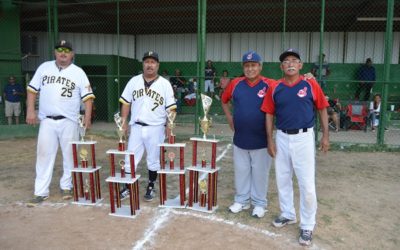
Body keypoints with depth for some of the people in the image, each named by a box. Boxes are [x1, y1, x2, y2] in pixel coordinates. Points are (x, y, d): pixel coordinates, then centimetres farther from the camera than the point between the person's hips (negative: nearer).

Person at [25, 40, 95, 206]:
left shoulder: (78, 72, 2)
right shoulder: (44, 68, 8)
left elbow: (87, 97, -2)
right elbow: (32, 90, 10)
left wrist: (87, 117, -12)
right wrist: (31, 111, -1)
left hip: (69, 121, -1)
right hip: (47, 120, 1)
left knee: (70, 155, 6)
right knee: (44, 154, 1)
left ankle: (67, 186, 22)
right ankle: (41, 192, 8)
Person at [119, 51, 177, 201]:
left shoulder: (165, 84, -2)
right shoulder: (134, 81, 5)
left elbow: (171, 107, -4)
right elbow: (126, 103, 10)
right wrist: (123, 121, 3)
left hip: (156, 128, -2)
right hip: (136, 127, 2)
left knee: (153, 160, 9)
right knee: (130, 159, 6)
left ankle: (150, 187, 25)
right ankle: (128, 187, 20)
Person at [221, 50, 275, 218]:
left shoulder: (269, 85, -10)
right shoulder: (235, 84, 1)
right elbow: (224, 100, 17)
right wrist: (229, 118, 9)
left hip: (261, 140, -3)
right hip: (240, 139, 4)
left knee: (259, 173, 9)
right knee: (241, 171, 15)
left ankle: (259, 203, 26)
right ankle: (241, 200, 32)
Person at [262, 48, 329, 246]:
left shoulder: (310, 85, -4)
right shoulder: (275, 88, 2)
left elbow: (322, 109, 3)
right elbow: (269, 114, 5)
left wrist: (325, 135, -1)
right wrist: (270, 140, 1)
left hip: (304, 138, -3)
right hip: (282, 138, 3)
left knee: (307, 185, -1)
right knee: (282, 180, 15)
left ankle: (307, 226, 16)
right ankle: (288, 214, 36)